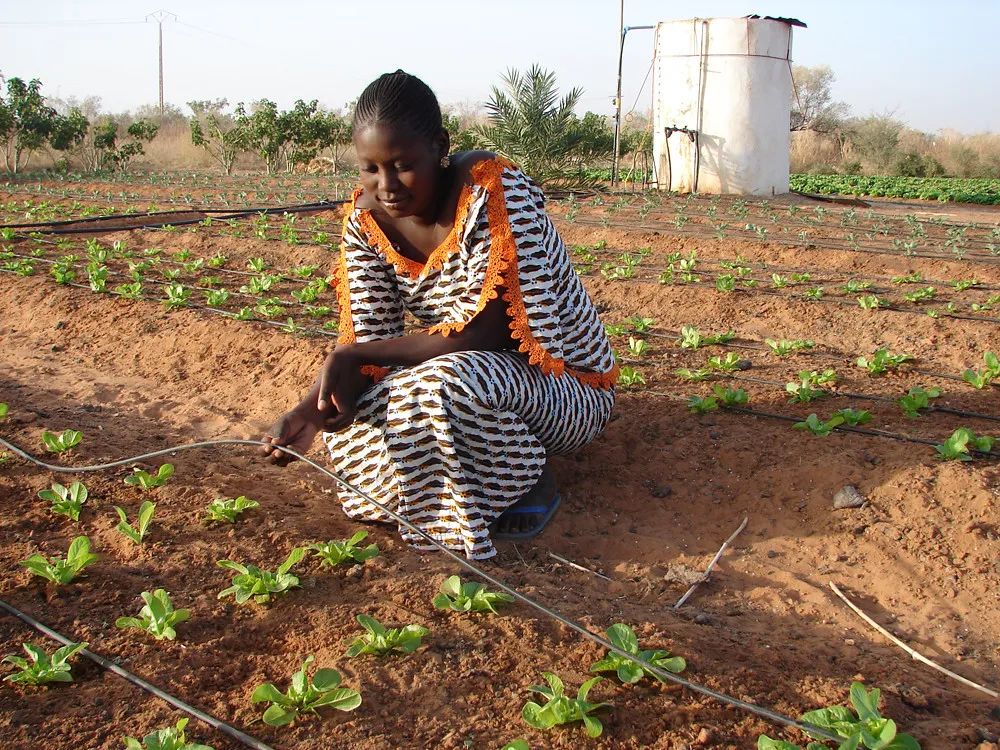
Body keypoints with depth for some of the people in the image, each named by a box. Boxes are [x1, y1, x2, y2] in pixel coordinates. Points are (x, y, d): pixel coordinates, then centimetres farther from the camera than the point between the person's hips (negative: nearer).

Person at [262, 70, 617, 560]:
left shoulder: (495, 193, -26)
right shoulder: (368, 218, -7)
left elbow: (481, 334, -29)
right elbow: (367, 341, -9)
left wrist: (351, 358, -26)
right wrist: (313, 410, -29)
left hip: (565, 386, -6)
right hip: (469, 374, 6)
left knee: (451, 380, -35)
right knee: (351, 412, -12)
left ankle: (527, 483, -7)